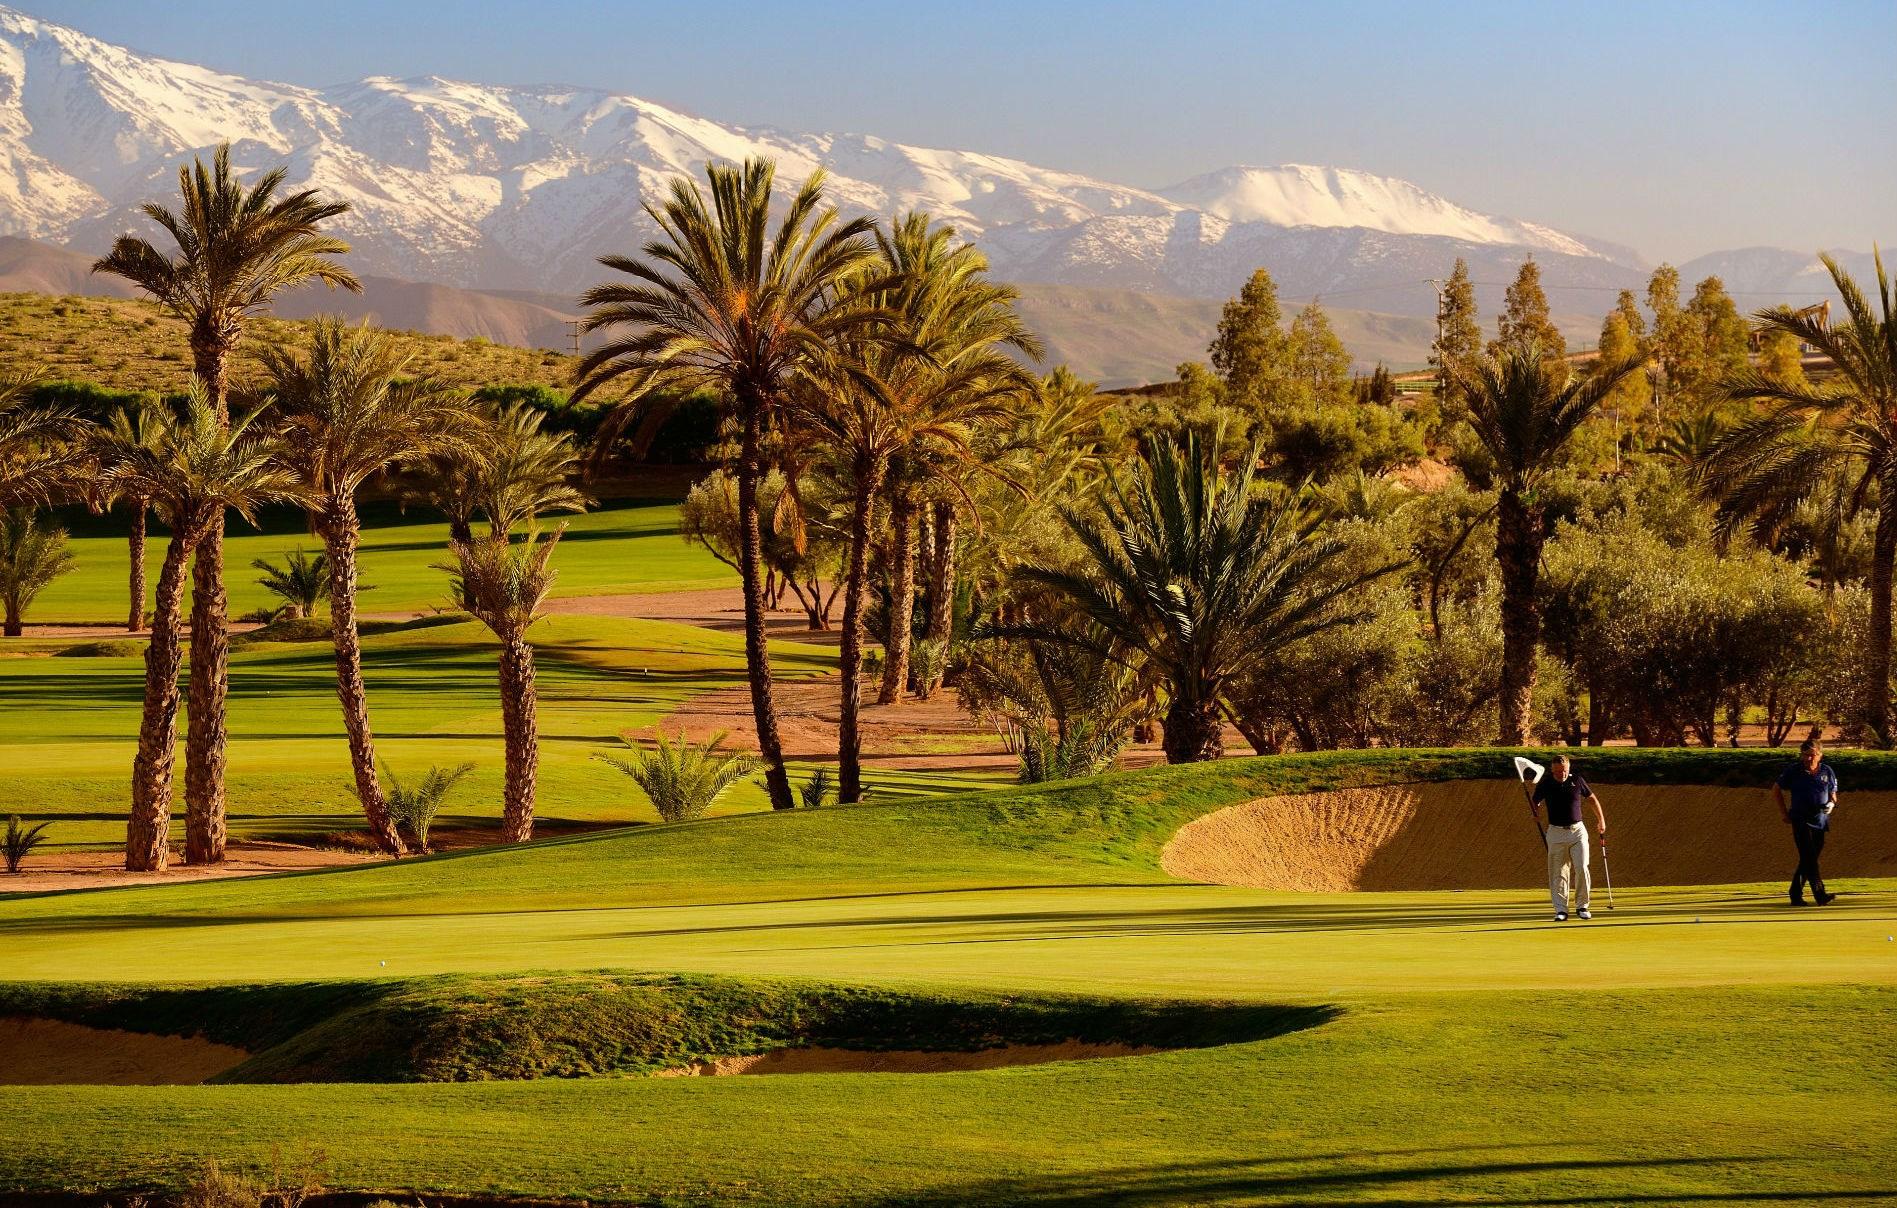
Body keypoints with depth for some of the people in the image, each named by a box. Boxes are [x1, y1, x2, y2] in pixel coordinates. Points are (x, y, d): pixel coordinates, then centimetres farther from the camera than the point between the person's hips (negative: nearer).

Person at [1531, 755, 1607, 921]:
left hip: (1578, 831, 0)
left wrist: (1601, 820, 15)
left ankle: (1582, 906, 4)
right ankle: (1561, 909, 3)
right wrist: (1536, 813, -12)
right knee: (1558, 872, -1)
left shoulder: (1576, 780, 0)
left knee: (1582, 868, -10)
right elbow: (1537, 802, 10)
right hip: (1556, 832, 0)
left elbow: (1592, 799, 13)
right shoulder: (1545, 783, -2)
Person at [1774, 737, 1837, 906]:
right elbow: (1776, 790, 10)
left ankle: (1796, 895, 18)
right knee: (1809, 858, -15)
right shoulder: (1793, 771, -1)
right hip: (1801, 821, -4)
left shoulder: (1827, 772, 6)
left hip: (1820, 821, 4)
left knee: (1807, 860, 8)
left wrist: (1831, 804, -6)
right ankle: (1820, 895, -22)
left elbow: (1833, 794, 18)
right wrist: (1784, 813, 4)